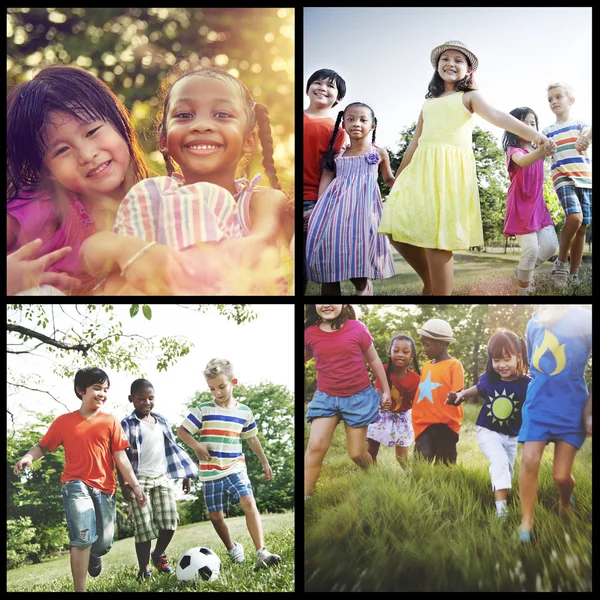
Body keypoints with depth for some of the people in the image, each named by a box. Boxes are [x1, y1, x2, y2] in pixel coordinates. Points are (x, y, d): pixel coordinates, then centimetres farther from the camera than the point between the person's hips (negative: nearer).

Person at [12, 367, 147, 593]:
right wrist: (28, 456, -19)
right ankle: (80, 589, -8)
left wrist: (135, 485, -5)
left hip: (105, 487, 2)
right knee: (83, 537, -18)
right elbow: (43, 446, 4)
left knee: (104, 543, 8)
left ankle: (94, 556, 47)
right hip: (76, 484, -2)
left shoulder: (110, 422, 0)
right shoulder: (63, 422, -1)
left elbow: (120, 457, 0)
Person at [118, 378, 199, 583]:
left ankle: (159, 554, 23)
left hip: (162, 477, 4)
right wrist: (123, 484, -14)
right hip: (139, 479, -4)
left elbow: (172, 450, 15)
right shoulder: (127, 424, -5)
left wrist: (186, 475, 13)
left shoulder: (162, 421, 10)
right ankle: (143, 569, 10)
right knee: (143, 526, -3)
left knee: (169, 521, -2)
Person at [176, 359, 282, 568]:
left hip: (235, 468, 0)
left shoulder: (244, 411, 3)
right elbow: (182, 430, -2)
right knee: (215, 515, 6)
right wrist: (196, 446, -19)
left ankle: (261, 552, -22)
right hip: (210, 472, 0)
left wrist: (265, 462, 21)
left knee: (248, 502, -20)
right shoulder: (203, 410, -5)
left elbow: (252, 438, 16)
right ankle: (232, 548, 31)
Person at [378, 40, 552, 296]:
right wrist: (397, 179, 26)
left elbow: (496, 116, -9)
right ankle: (429, 282, 16)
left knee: (438, 237, -14)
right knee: (398, 230, -3)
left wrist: (532, 134, -28)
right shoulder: (429, 103, 24)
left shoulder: (469, 97, 9)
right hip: (421, 169, 6)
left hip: (450, 169, -6)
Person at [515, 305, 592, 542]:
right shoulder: (535, 322, 6)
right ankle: (526, 524, 1)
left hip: (573, 406, -3)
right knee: (529, 462, -12)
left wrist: (589, 412, -9)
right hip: (538, 403, 3)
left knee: (561, 475, -1)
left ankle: (566, 501, 34)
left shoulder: (586, 320, -7)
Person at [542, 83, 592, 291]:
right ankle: (561, 262, -9)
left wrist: (585, 139, -36)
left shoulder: (580, 124, 9)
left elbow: (588, 136, -14)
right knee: (574, 218, -25)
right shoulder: (547, 131, 15)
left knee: (582, 227, 0)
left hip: (586, 179, 1)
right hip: (563, 178, -1)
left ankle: (574, 274, 9)